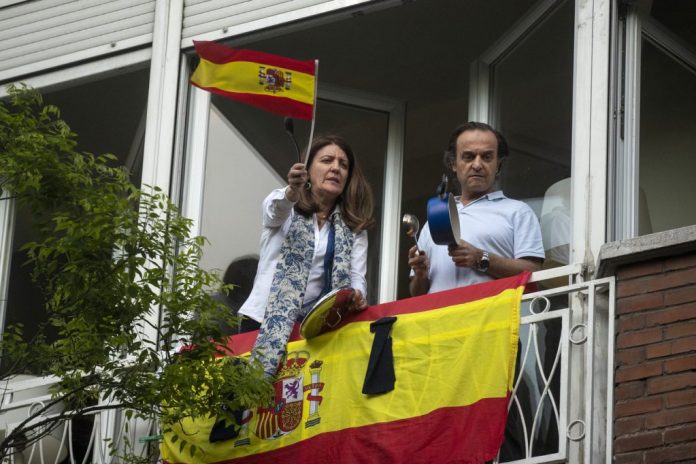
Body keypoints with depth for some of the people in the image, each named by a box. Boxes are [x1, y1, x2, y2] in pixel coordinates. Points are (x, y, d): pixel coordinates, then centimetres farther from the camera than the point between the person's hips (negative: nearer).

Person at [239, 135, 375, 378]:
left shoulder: (353, 228, 16)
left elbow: (358, 279, 5)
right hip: (267, 318, -2)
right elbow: (277, 207, -15)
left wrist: (357, 296, -19)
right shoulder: (280, 205, 9)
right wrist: (292, 191, -39)